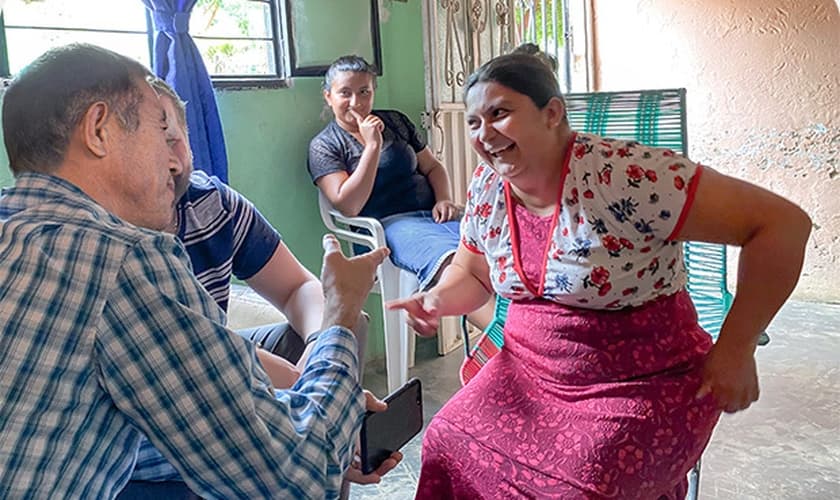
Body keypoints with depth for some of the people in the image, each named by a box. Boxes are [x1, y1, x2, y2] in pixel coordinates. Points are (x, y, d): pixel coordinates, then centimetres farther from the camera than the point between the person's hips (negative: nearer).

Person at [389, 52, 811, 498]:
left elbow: (783, 223, -22)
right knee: (448, 444, -11)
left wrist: (733, 350, -18)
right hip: (530, 370, 6)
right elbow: (472, 273, 15)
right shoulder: (486, 188, -3)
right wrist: (439, 300, -8)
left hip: (644, 385, -5)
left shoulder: (625, 176, -25)